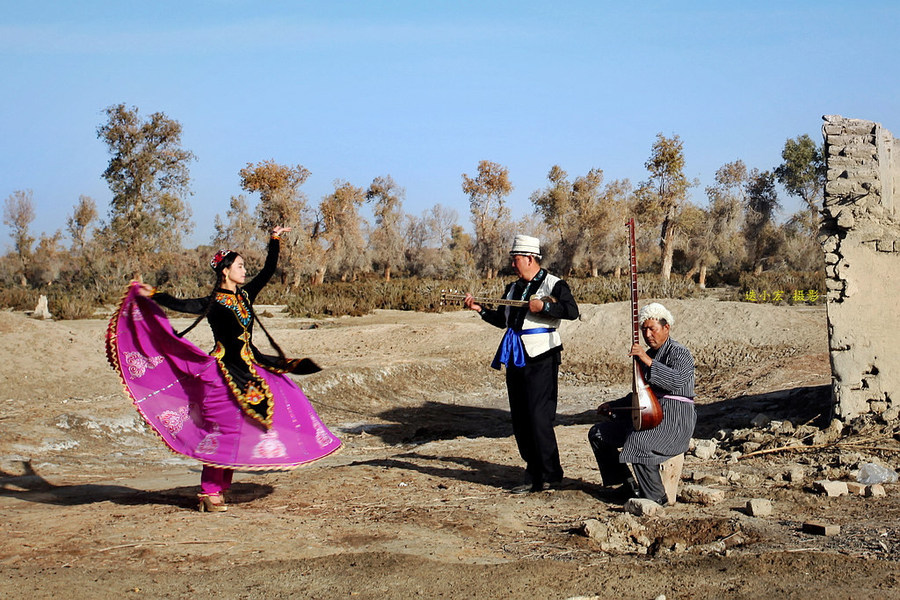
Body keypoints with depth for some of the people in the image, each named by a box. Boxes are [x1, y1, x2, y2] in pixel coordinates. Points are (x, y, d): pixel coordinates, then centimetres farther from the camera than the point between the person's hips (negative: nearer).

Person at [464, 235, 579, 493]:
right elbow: (503, 320, 26)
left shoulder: (554, 284, -5)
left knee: (539, 418, -11)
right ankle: (535, 475, 16)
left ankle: (550, 475, -2)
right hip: (515, 359, 8)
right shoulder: (513, 288, 18)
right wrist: (481, 309, 13)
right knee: (520, 421, 8)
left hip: (541, 359, -8)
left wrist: (543, 306, -24)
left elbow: (572, 311, -18)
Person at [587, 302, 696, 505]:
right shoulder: (648, 355, 17)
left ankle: (656, 496, -19)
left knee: (638, 442, -36)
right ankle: (628, 485, 9)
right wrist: (612, 406, 14)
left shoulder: (680, 354, -8)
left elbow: (677, 381, -31)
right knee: (598, 433, 5)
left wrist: (648, 361, -35)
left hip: (675, 421, -9)